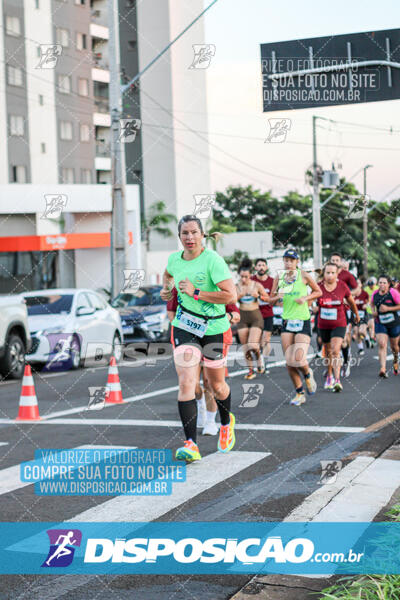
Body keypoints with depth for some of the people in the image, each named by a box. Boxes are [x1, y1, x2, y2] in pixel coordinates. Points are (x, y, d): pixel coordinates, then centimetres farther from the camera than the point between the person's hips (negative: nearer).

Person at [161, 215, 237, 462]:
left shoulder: (212, 259, -16)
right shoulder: (174, 259, 2)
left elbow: (231, 295, -25)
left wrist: (196, 293, -23)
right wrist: (166, 288, 9)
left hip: (215, 328, -3)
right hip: (184, 327, 3)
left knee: (217, 386, 13)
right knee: (186, 384, -13)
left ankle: (226, 423, 45)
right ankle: (191, 444, -16)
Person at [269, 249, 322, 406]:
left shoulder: (303, 275, -3)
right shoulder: (279, 278, 6)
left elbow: (318, 291, 8)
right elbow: (270, 300, 13)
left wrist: (306, 298, -9)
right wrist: (277, 297, -10)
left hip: (303, 322, -4)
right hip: (287, 322, 4)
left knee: (298, 359, -17)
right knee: (289, 362, 0)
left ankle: (308, 374, 18)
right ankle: (300, 393, 14)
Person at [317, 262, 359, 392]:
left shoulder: (342, 286, -8)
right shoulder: (319, 287, -8)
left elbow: (351, 302, 8)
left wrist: (357, 315, 21)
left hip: (339, 324, -2)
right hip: (323, 325, 2)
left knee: (335, 350, -19)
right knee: (328, 352, 16)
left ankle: (337, 380, -22)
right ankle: (329, 376, 37)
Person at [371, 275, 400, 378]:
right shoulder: (375, 293, -1)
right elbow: (372, 303, 20)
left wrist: (388, 308, -23)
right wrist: (373, 311, 0)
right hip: (380, 323, 2)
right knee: (382, 344, -15)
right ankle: (383, 369, -21)